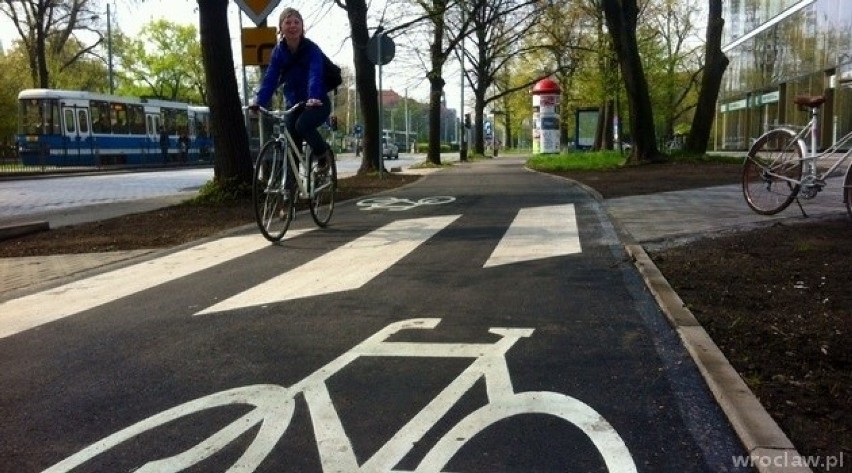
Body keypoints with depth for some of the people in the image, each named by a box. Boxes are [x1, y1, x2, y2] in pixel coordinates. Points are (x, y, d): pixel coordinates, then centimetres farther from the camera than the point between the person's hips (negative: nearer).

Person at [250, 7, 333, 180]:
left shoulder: (312, 49, -15)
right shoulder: (278, 51, -2)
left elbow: (315, 75, -31)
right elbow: (270, 78, -11)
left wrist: (314, 98, -50)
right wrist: (259, 101, -27)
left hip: (316, 103, -4)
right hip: (293, 104, 4)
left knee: (302, 125, -32)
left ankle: (324, 153, -5)